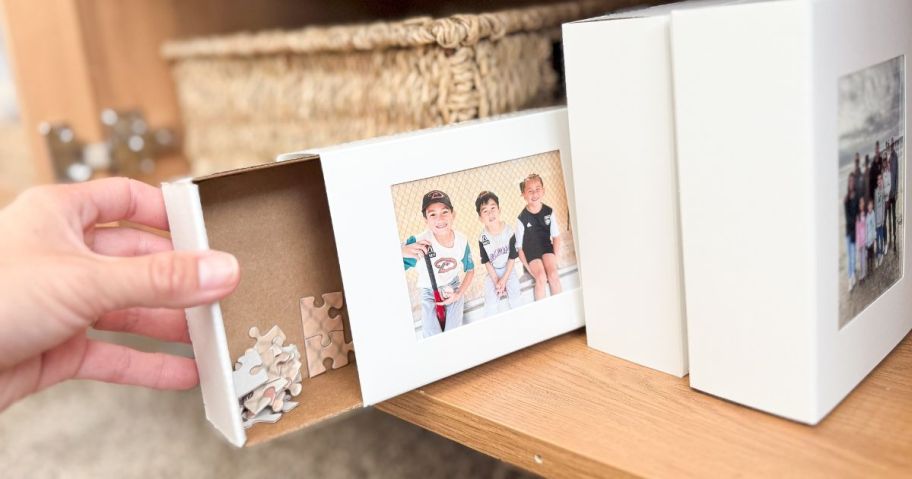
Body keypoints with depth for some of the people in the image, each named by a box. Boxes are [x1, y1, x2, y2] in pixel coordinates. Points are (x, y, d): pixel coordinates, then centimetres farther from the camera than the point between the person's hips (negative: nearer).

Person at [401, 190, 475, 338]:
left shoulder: (462, 240, -18)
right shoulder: (418, 243, -33)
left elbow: (470, 270, 1)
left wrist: (459, 294, -10)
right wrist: (402, 252, -62)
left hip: (453, 288, 2)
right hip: (429, 292, -2)